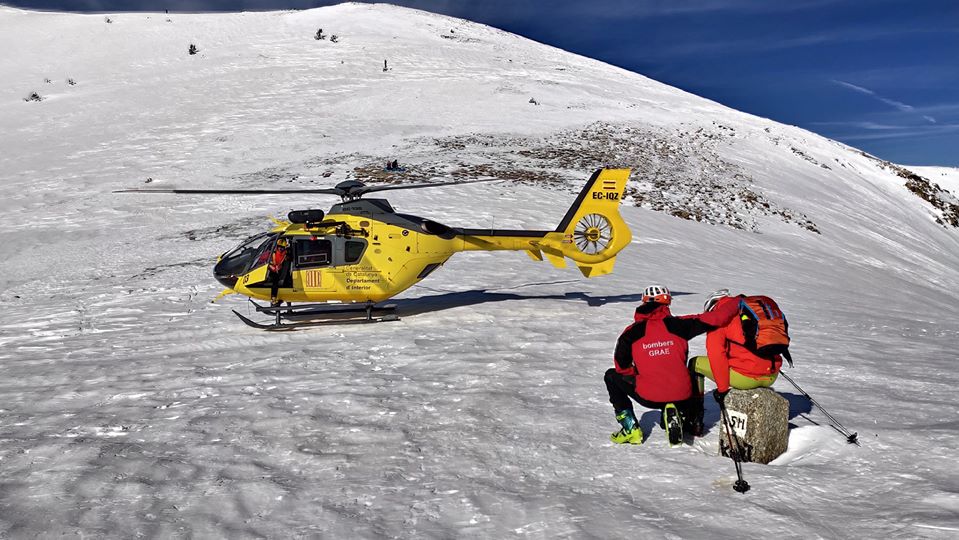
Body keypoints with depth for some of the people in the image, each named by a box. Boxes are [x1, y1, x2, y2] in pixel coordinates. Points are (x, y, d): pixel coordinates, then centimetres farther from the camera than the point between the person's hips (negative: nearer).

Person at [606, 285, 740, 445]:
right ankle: (677, 416, 0)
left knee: (612, 376, 22)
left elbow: (621, 366, -3)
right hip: (681, 397, 2)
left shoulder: (632, 331, -3)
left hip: (648, 397, -2)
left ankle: (630, 428, 11)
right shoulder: (677, 324, -3)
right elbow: (714, 319, -6)